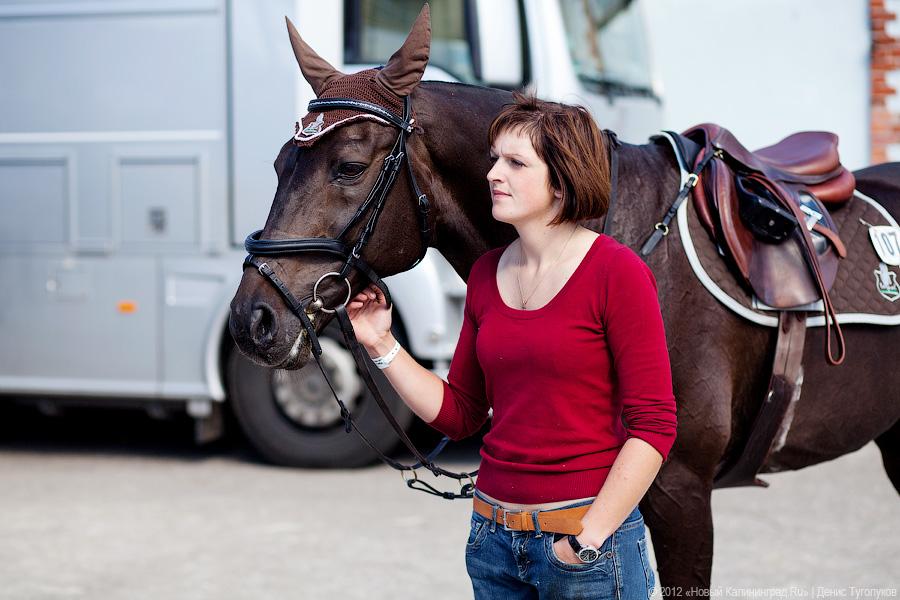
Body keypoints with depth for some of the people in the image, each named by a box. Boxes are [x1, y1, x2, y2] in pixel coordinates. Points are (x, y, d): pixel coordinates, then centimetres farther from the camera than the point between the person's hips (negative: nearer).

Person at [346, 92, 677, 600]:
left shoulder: (617, 273, -11)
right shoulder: (487, 274, 6)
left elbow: (653, 425, -13)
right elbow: (458, 414, 12)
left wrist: (587, 538, -16)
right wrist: (382, 346, 3)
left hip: (587, 541, -5)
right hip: (494, 535, 6)